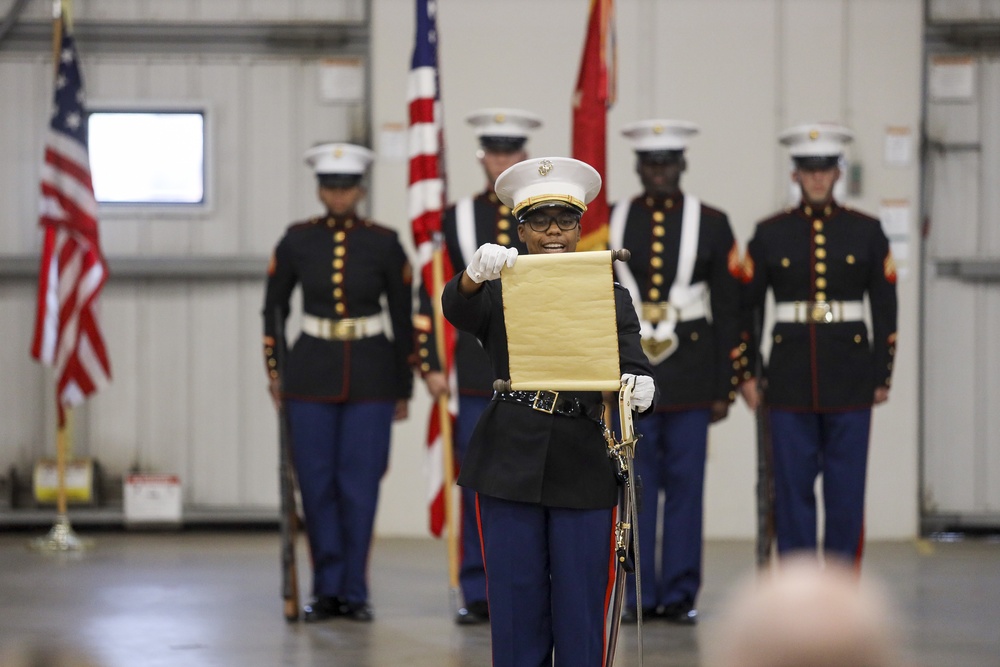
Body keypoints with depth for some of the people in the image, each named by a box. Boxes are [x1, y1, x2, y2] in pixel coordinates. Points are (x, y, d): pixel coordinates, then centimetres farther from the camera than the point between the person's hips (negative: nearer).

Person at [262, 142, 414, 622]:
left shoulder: (384, 244, -1)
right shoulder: (297, 241, 1)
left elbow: (403, 317, 4)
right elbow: (274, 309, 10)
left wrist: (403, 388, 5)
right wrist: (276, 374, 6)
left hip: (371, 378, -1)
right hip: (312, 374, 1)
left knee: (360, 484, -2)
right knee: (317, 484, 2)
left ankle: (354, 592, 7)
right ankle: (327, 590, 13)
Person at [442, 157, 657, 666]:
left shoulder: (610, 297, 9)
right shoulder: (499, 292, 6)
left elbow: (634, 369, -2)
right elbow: (457, 309, -16)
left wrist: (639, 390, -26)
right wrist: (475, 272, -39)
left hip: (584, 471, 1)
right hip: (509, 466, 0)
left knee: (581, 611, 2)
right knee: (517, 606, 4)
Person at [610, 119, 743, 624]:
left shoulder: (712, 224, 4)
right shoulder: (609, 222, 6)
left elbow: (728, 310, 4)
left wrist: (725, 387, 0)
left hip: (691, 370, 0)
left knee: (686, 484, 0)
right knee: (634, 485, 2)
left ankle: (680, 595, 7)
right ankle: (639, 594, 8)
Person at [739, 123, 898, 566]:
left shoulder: (866, 232, 5)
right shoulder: (770, 234, 5)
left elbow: (885, 309, 6)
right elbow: (746, 307, 6)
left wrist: (882, 376, 2)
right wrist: (746, 374, 1)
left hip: (850, 378, 0)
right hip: (790, 380, 0)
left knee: (846, 488, 1)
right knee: (792, 487, 1)